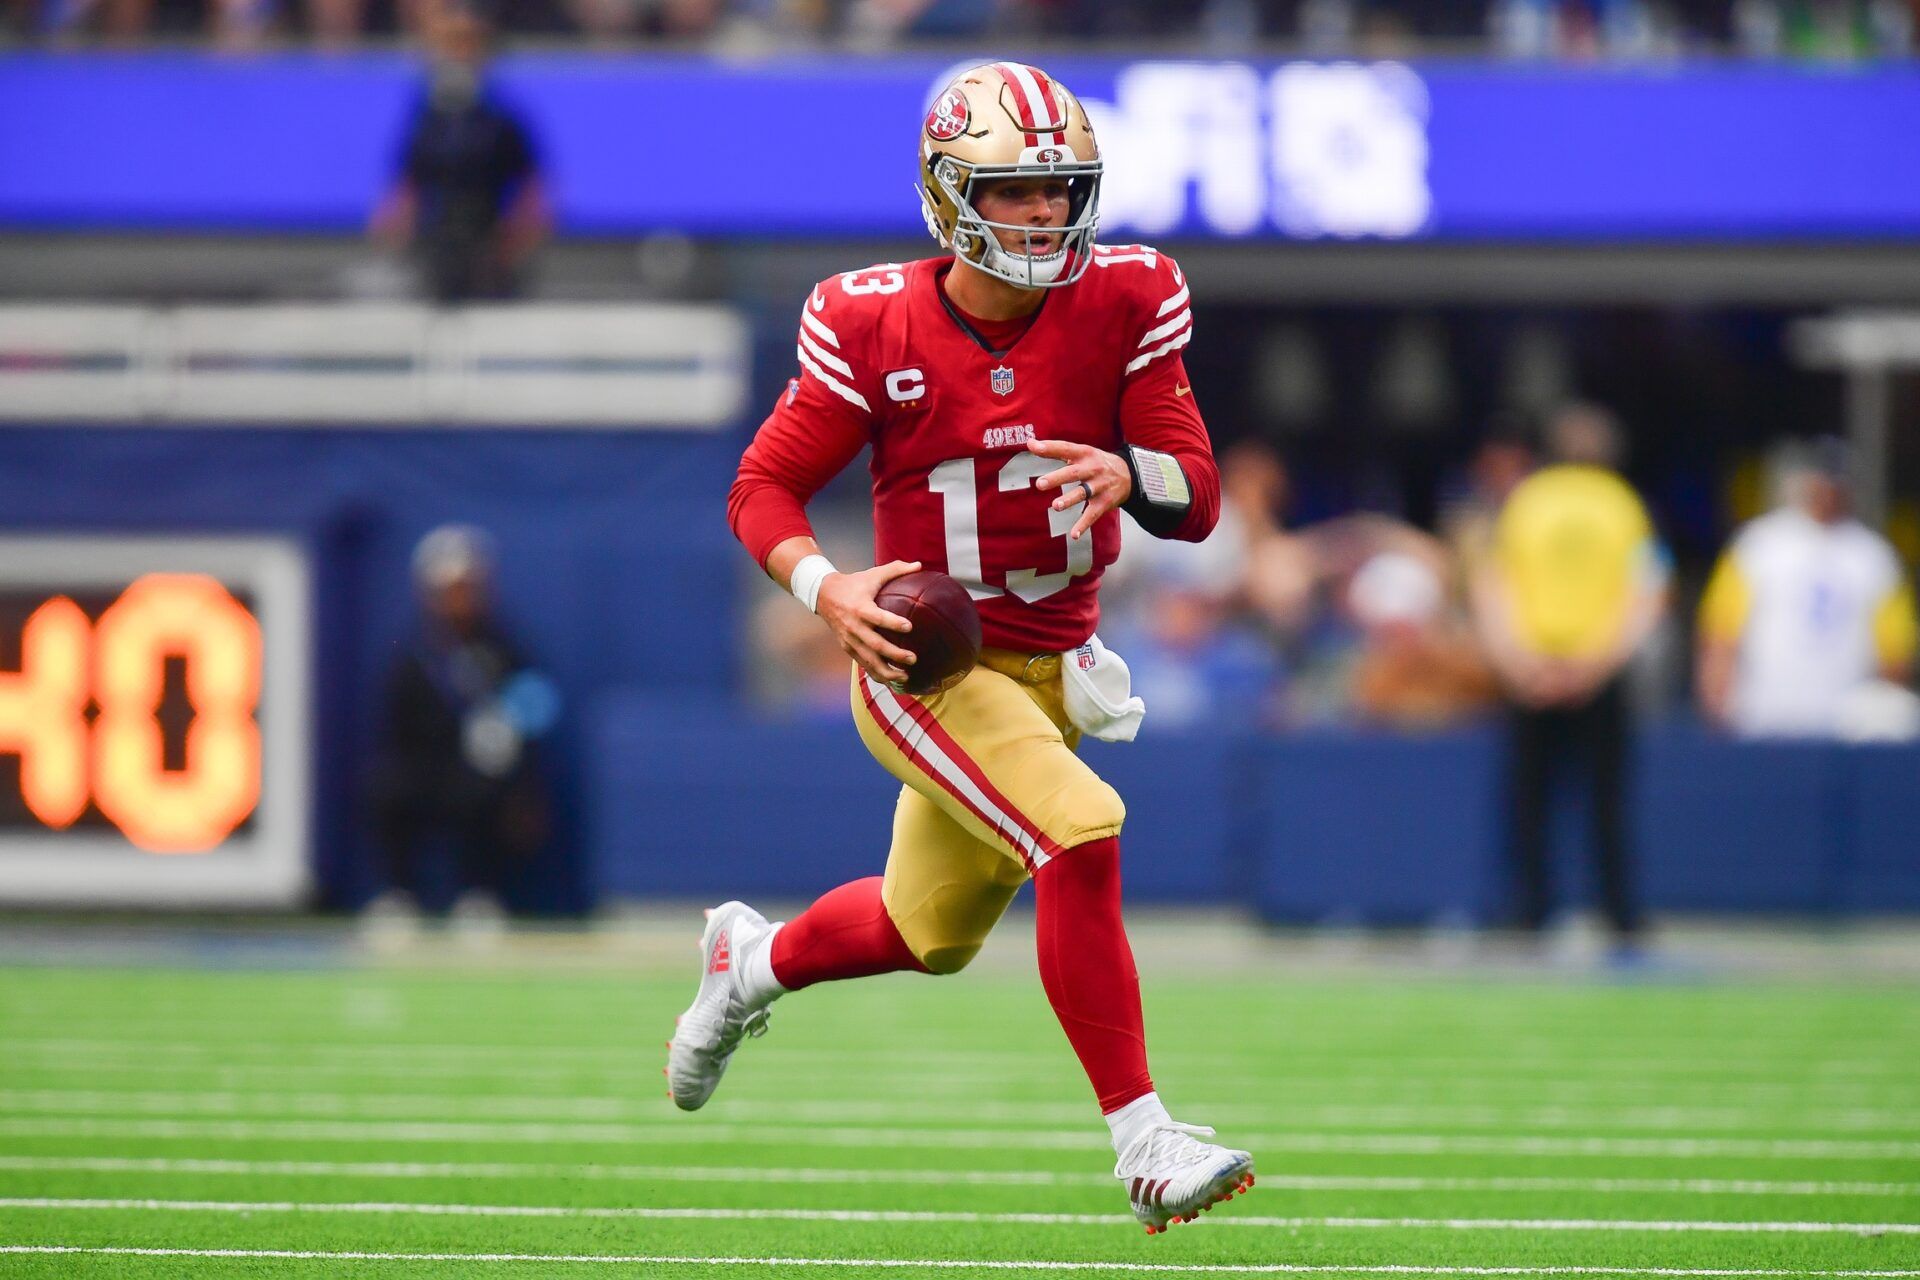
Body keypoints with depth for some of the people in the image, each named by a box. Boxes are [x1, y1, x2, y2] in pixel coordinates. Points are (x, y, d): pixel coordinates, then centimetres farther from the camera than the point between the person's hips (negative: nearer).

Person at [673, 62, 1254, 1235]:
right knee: (1081, 840, -28)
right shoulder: (875, 328, -13)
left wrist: (1131, 474, -31)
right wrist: (827, 587, -23)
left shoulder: (1124, 305, -7)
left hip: (1049, 667, 5)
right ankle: (1144, 1140, -23)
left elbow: (1199, 497, -8)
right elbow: (764, 488, -4)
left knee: (934, 933, 21)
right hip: (927, 664, -5)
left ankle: (753, 960, 53)